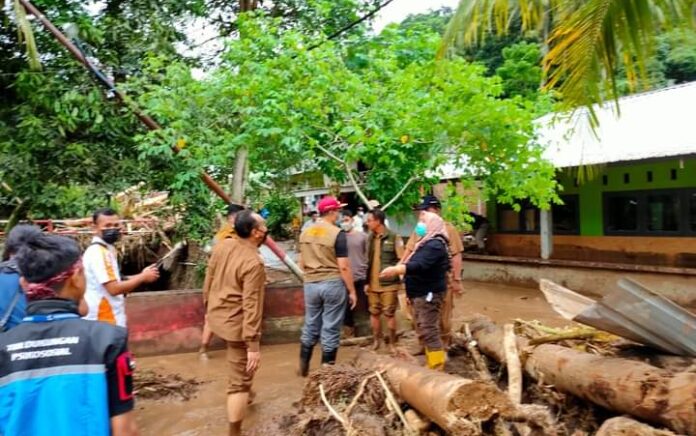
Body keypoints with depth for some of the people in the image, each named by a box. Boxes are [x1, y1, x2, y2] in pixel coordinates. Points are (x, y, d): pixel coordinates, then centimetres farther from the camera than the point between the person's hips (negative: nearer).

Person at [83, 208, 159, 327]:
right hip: (103, 320, -10)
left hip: (110, 318, 10)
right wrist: (143, 277, -12)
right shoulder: (98, 252, -18)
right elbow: (113, 288, -22)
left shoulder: (106, 250, 13)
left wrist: (140, 276, 1)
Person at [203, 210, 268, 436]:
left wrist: (208, 306, 24)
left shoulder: (222, 246, -3)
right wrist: (253, 345, -23)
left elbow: (209, 280, 8)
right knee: (240, 380, 3)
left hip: (216, 315, 9)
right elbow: (251, 306, -27)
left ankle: (244, 394, 56)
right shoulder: (254, 263, -26)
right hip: (236, 324, -9)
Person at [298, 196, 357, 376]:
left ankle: (304, 366, 27)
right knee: (330, 329, 5)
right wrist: (352, 291, -7)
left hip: (310, 284, 6)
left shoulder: (305, 232, 5)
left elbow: (302, 263, 12)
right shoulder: (337, 233, -13)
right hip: (333, 284, -5)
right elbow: (343, 267, -15)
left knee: (310, 326, 18)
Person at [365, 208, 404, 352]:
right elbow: (367, 261, 13)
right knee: (374, 313, 12)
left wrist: (400, 280, -12)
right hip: (373, 284, 5)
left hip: (388, 284, -5)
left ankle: (392, 342, 18)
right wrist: (366, 281, 10)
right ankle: (376, 340, 27)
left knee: (389, 314, 3)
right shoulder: (370, 238, 9)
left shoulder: (394, 237, -8)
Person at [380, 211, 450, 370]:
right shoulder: (426, 243, 18)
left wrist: (396, 270, -34)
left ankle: (437, 368, -7)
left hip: (429, 294, -11)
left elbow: (420, 265, -30)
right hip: (421, 294, 11)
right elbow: (414, 264, 19)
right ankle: (433, 364, 23)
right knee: (425, 330, 15)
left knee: (428, 331, -11)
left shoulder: (435, 245, -16)